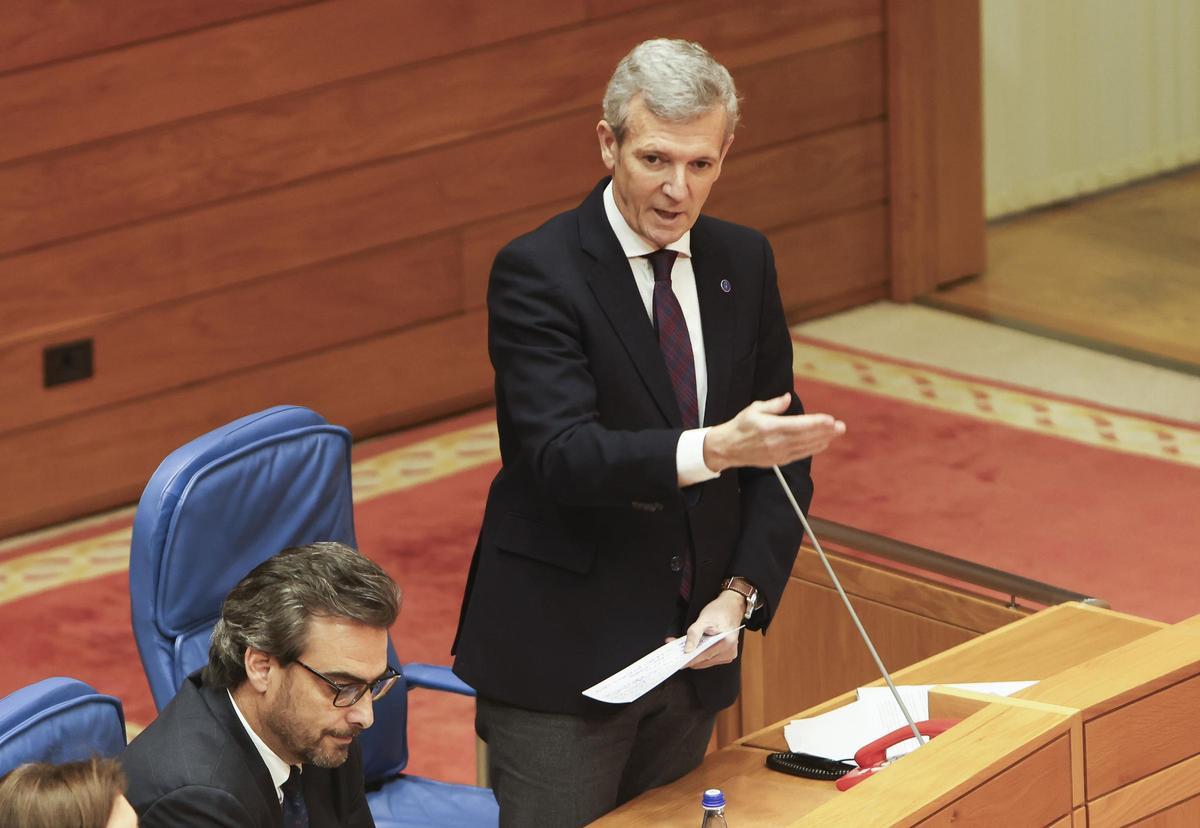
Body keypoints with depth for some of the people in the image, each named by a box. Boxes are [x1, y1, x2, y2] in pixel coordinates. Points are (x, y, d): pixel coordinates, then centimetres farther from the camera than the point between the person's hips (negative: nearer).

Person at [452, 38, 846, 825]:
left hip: (692, 647, 6)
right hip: (561, 657, -5)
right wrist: (714, 449, -39)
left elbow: (779, 451, 9)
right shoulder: (537, 272, -12)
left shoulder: (743, 260, 6)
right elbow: (563, 456, -24)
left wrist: (741, 595, -5)